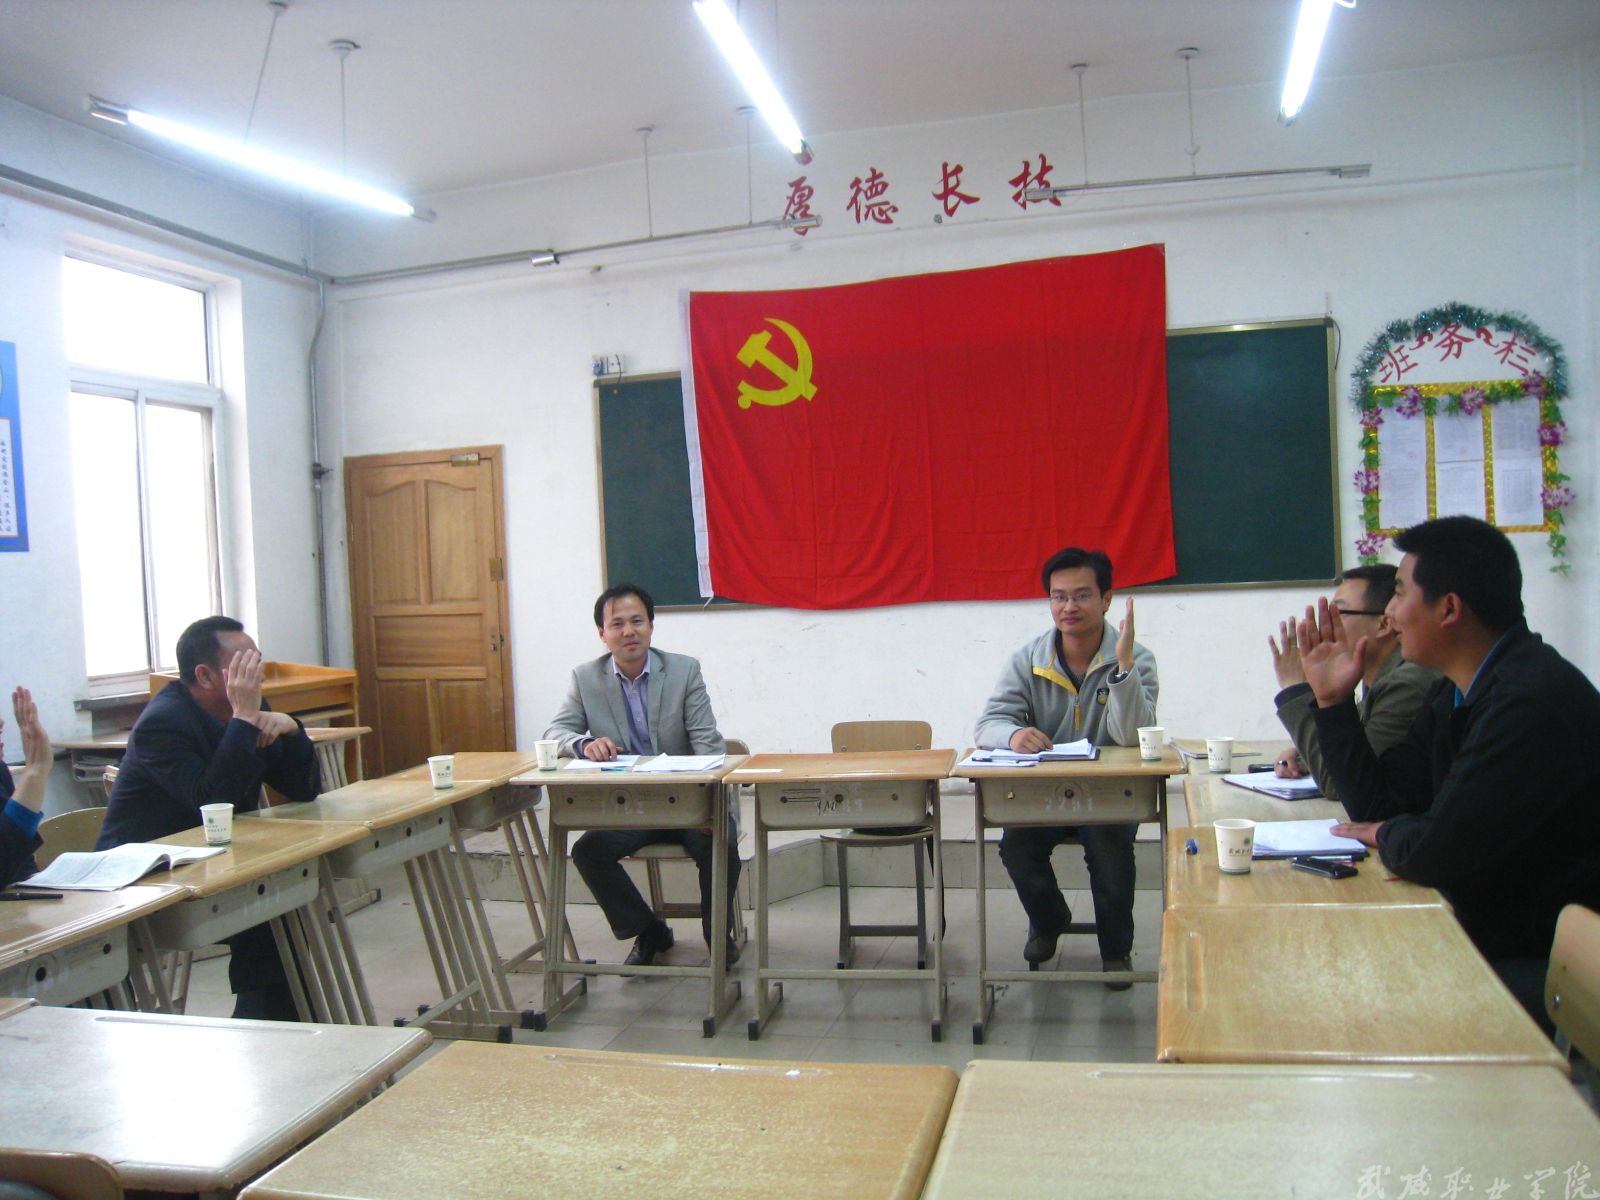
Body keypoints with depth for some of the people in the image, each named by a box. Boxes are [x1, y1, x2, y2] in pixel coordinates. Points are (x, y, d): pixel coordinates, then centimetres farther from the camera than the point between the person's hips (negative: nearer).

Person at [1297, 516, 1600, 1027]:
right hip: (1496, 934, 9)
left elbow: (1440, 854, -28)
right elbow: (1378, 805, 9)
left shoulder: (1535, 701, -26)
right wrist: (1333, 699, 4)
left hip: (1545, 965, -8)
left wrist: (1388, 834, -5)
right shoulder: (1460, 692, 7)